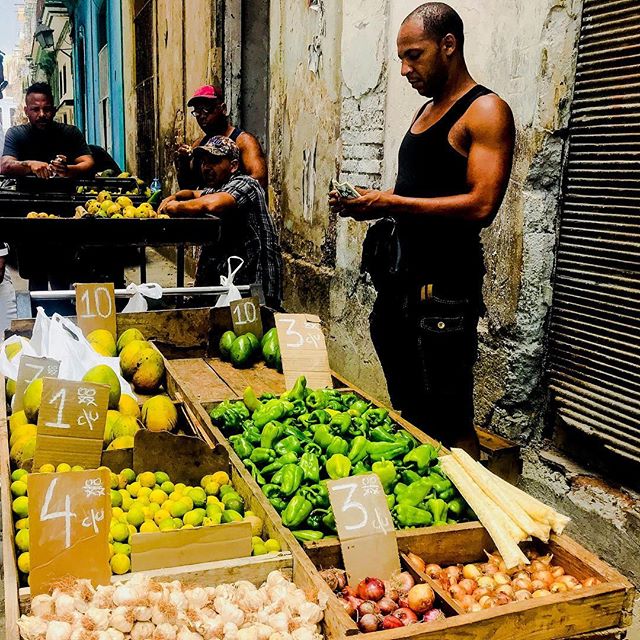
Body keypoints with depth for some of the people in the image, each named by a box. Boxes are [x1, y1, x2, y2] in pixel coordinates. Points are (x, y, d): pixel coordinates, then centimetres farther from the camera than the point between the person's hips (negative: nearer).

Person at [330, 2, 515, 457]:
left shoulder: (485, 111, -8)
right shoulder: (426, 112, 18)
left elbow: (481, 206, -20)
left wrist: (391, 203, -18)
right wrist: (368, 205, 5)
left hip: (443, 290, -9)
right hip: (398, 282, 9)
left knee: (449, 423, -3)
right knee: (408, 415, 17)